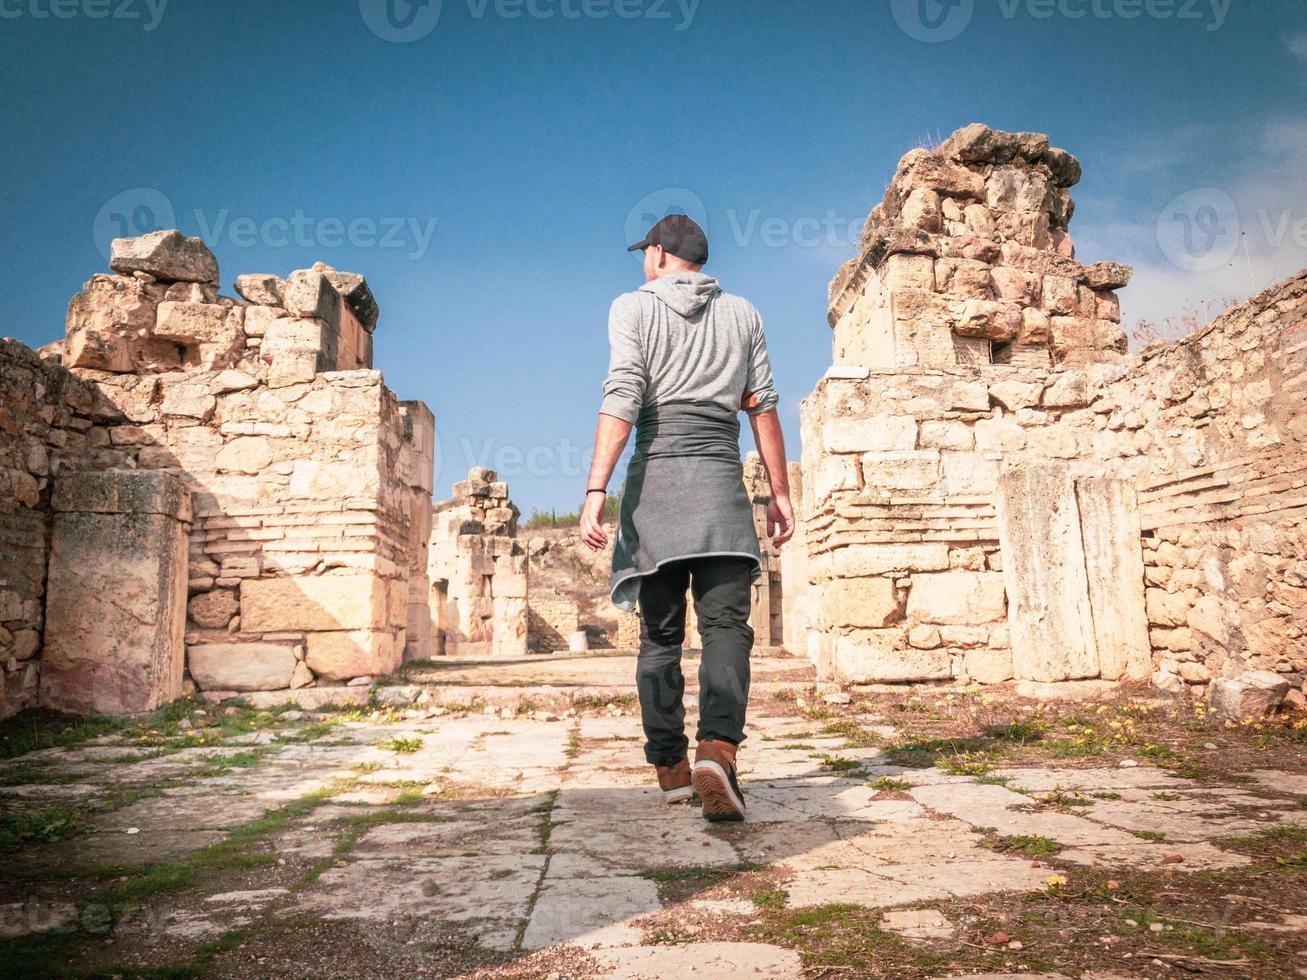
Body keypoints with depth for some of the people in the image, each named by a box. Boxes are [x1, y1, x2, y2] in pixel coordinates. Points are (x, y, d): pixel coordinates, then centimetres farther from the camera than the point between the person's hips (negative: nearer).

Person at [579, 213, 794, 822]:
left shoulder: (634, 307, 8)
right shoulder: (742, 314, 16)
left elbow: (622, 400, -6)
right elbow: (762, 406, 11)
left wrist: (596, 488, -12)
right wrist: (780, 492, 14)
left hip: (654, 476, 0)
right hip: (720, 477, 1)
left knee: (659, 634, 8)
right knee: (725, 624, -5)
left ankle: (670, 767, 12)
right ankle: (717, 749, -25)